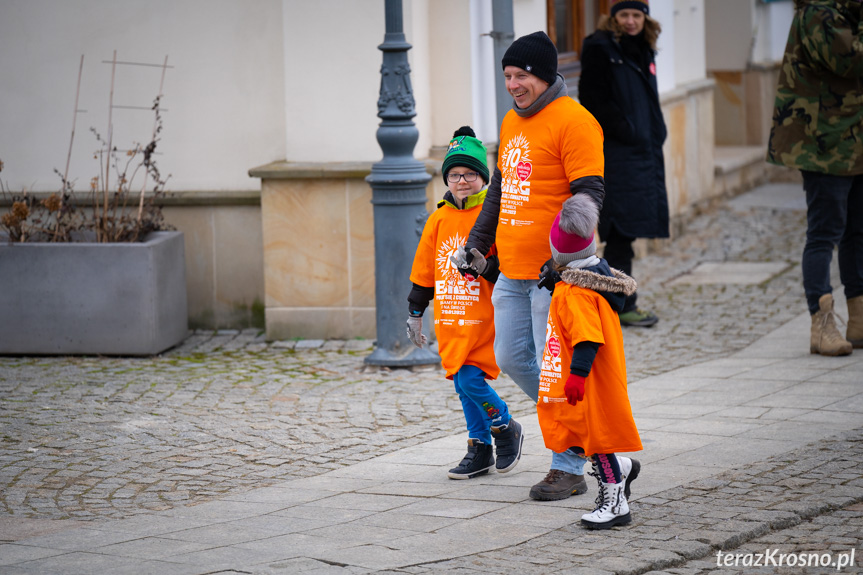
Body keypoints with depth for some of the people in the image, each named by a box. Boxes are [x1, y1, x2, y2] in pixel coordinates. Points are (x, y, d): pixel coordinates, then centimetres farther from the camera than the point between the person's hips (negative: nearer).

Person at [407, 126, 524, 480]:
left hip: (483, 314, -6)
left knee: (471, 379, -14)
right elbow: (424, 269, 16)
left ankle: (505, 428, 10)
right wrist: (414, 314, 17)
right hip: (449, 316, 6)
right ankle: (480, 449, 18)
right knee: (462, 383, 8)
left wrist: (484, 265, -24)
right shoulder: (439, 219, 10)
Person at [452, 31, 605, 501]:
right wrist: (476, 245, 22)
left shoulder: (573, 121, -11)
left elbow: (588, 195, -17)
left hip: (553, 273, -9)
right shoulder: (511, 123, 16)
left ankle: (569, 469, 3)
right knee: (511, 357, 11)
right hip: (511, 271, 9)